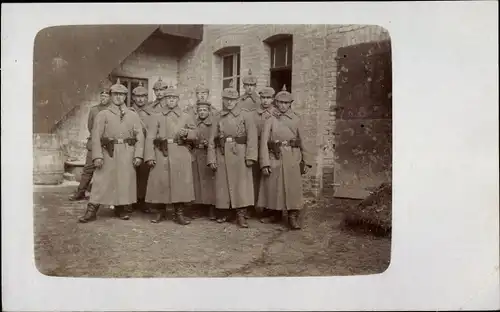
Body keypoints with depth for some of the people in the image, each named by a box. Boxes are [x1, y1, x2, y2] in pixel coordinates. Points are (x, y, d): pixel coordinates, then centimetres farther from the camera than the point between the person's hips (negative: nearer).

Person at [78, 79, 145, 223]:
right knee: (101, 181, -2)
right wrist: (97, 156, -11)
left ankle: (121, 209, 19)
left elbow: (139, 136, 6)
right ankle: (91, 211, 4)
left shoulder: (133, 115, 12)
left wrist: (138, 155, -4)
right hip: (108, 152, -1)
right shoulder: (102, 114, 7)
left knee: (125, 181, 4)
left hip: (127, 153, 2)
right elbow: (96, 136, 0)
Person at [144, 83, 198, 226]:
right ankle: (160, 211, 17)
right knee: (160, 182, 1)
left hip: (181, 155, 1)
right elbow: (150, 137, 1)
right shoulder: (156, 117, 9)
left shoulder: (186, 116, 14)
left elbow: (194, 134, 12)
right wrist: (150, 156, -9)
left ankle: (179, 213, 8)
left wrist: (186, 133, -11)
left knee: (181, 182, -2)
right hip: (162, 154, -1)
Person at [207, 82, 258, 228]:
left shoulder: (245, 115, 3)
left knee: (241, 184, -3)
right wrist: (211, 159, 1)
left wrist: (250, 156, -14)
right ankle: (223, 213, 20)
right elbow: (211, 140, 9)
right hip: (222, 154, 3)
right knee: (222, 184, 6)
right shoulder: (219, 118, 12)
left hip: (239, 153, -2)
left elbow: (252, 137, -5)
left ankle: (241, 215, 2)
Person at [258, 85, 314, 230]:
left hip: (293, 159, 0)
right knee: (274, 187, 7)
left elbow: (303, 141, 9)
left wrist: (306, 162, 5)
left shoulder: (296, 119, 8)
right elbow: (264, 142, -2)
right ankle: (276, 214, 26)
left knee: (293, 188, -3)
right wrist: (265, 164, -11)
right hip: (275, 159, 0)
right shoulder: (270, 121, 5)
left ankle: (293, 218, 5)